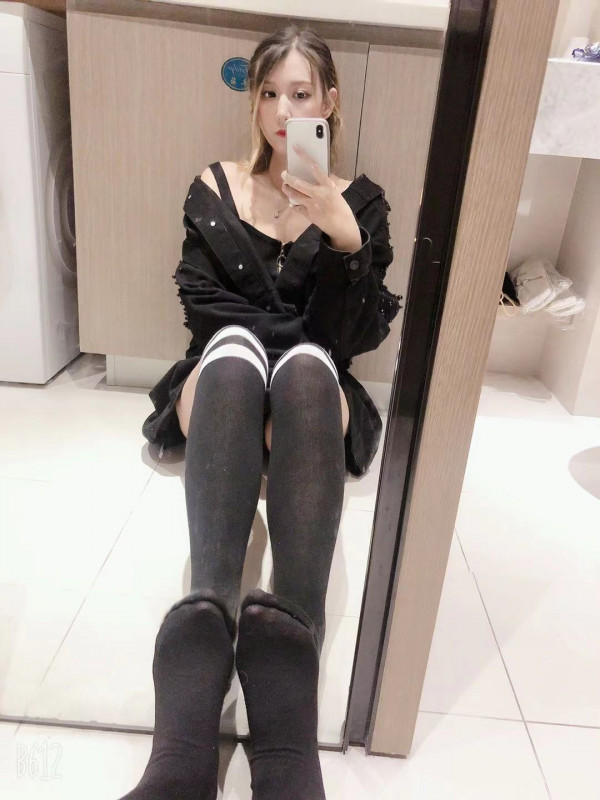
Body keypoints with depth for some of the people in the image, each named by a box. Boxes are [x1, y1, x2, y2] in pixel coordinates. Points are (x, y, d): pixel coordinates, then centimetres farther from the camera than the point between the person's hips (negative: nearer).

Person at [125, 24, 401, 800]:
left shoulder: (358, 200, 10)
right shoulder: (214, 188, 12)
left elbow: (359, 336, -1)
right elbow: (202, 307, 3)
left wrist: (346, 239, -15)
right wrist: (273, 342, -9)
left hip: (315, 394, 0)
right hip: (223, 385, 0)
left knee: (307, 366, -36)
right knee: (233, 347, -35)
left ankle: (292, 629, -54)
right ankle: (208, 612, -55)